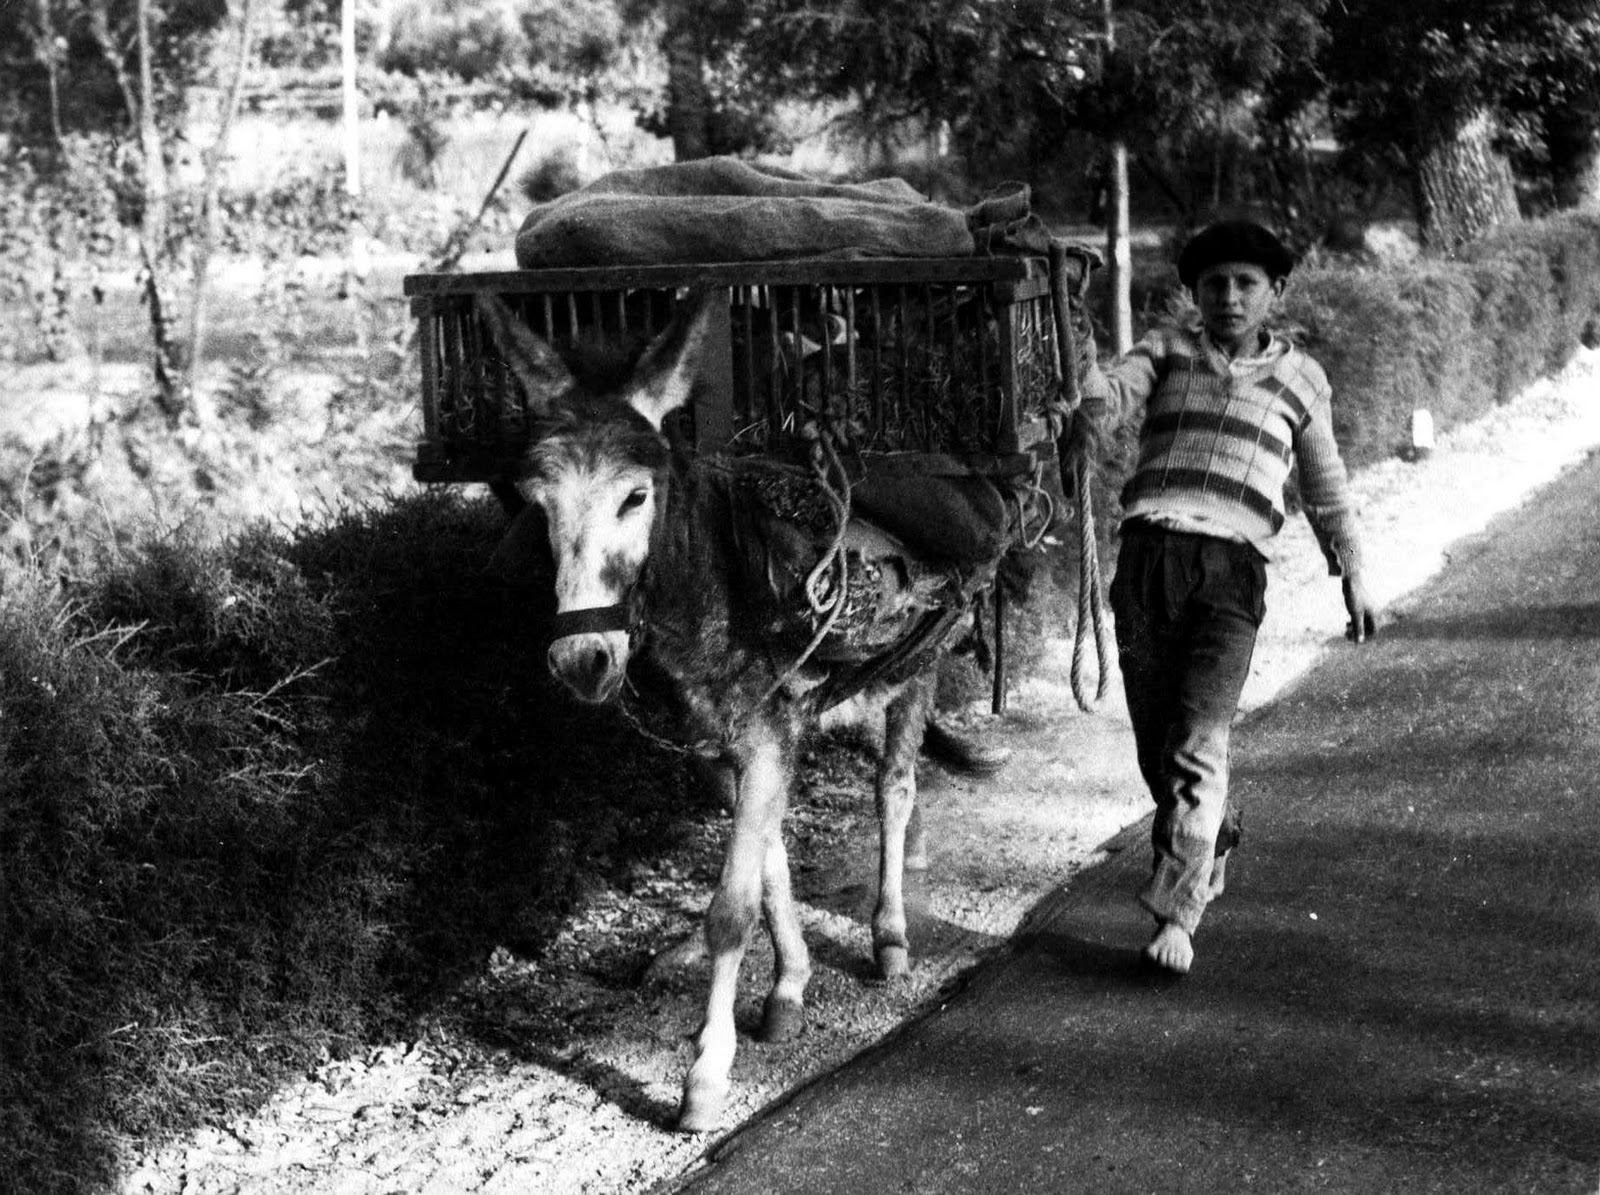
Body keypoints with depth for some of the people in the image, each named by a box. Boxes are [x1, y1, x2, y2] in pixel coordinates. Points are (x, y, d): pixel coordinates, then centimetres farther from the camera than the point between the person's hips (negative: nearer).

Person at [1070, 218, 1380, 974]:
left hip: (1232, 569, -1)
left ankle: (1176, 912, -11)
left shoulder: (1299, 378, 17)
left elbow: (1326, 490, 26)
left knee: (1198, 742, -14)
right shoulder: (1167, 351, 15)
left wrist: (1354, 579, 24)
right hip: (1150, 551, 1)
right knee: (1154, 740, 7)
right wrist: (1089, 409, -31)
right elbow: (1116, 381, -8)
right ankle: (1214, 836, 37)